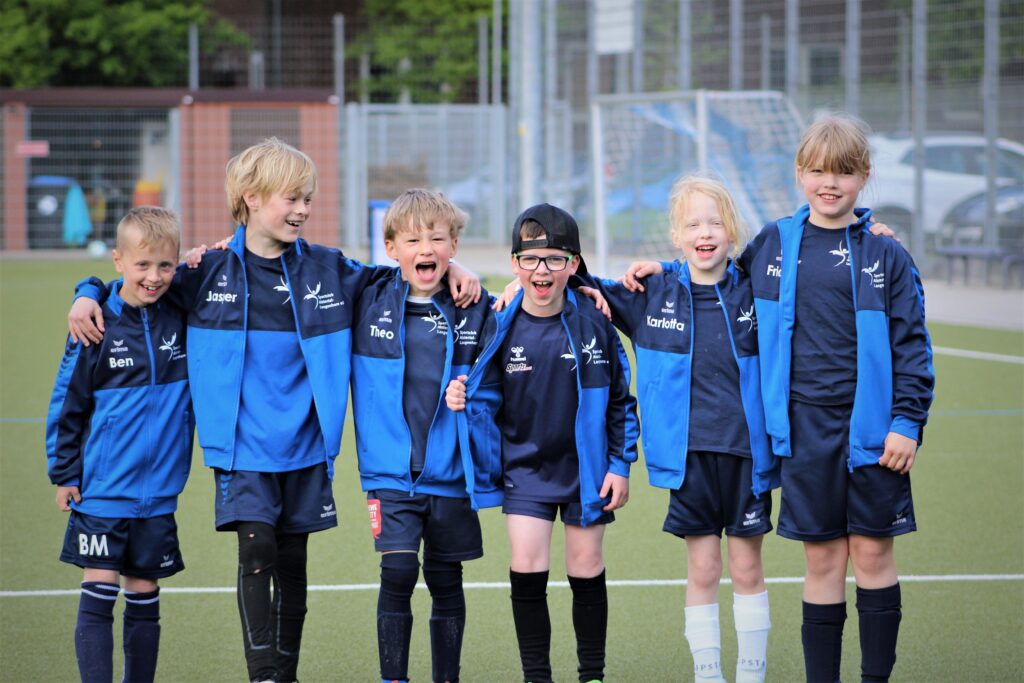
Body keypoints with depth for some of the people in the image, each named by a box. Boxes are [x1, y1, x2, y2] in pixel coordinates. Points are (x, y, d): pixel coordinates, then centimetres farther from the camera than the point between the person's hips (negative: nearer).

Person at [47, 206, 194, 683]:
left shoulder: (182, 317, -1)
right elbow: (67, 402, 1)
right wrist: (64, 473, 3)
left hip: (159, 492, 3)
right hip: (103, 490, -3)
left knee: (145, 599, 10)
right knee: (98, 595, -5)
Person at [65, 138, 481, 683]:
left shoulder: (328, 269, 3)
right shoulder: (211, 272, 1)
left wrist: (453, 273, 1)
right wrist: (89, 296, -3)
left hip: (304, 445, 2)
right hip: (241, 444, -2)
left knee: (292, 561, 9)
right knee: (256, 548, -14)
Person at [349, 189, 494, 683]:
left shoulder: (476, 312, -1)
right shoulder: (368, 304, -2)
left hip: (451, 475, 1)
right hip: (391, 471, -1)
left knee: (446, 581, 9)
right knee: (398, 572, -14)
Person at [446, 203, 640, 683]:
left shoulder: (592, 323, -7)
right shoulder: (501, 329, -7)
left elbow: (620, 399, 1)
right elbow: (486, 400, 1)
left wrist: (620, 464, -1)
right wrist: (462, 401, -22)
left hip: (586, 467, 0)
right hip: (525, 468, 0)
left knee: (586, 567, 6)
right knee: (527, 567, -7)